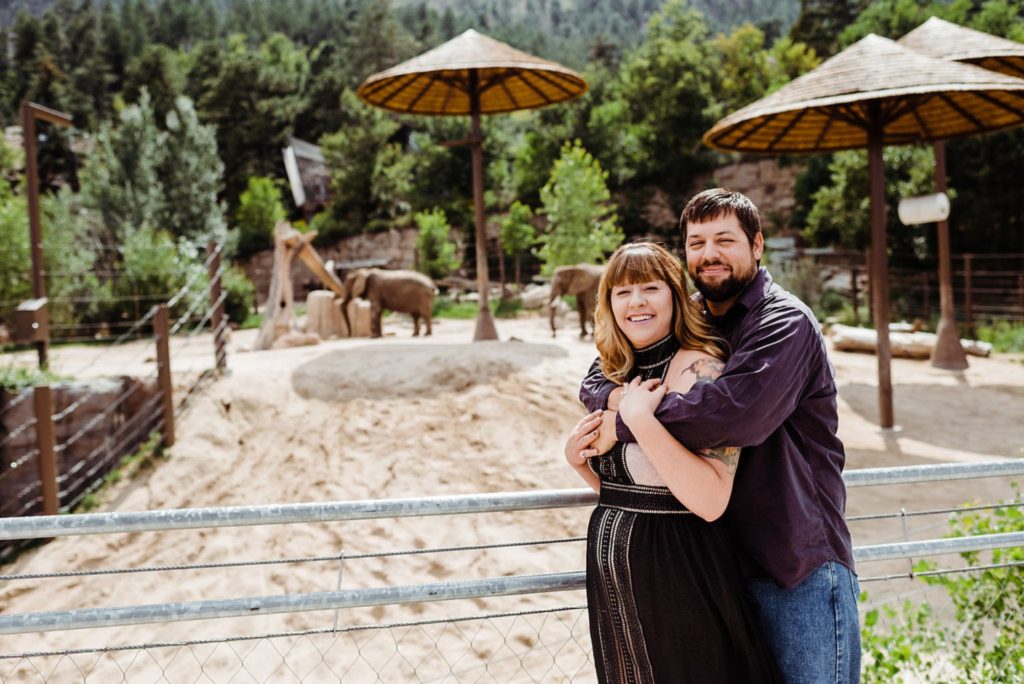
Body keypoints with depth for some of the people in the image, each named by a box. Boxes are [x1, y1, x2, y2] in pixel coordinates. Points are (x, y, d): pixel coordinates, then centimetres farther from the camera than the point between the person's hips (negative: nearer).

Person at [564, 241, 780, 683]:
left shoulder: (700, 369, -16)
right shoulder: (622, 377, 7)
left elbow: (710, 502, -26)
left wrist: (640, 419, -28)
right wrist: (578, 460, -1)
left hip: (678, 577, -7)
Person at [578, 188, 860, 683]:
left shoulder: (785, 323, -14)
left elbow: (738, 410, -32)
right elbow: (595, 378, 11)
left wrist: (627, 423, -22)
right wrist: (615, 396, -14)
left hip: (800, 564, -6)